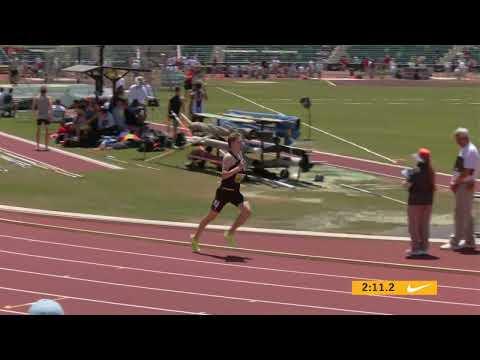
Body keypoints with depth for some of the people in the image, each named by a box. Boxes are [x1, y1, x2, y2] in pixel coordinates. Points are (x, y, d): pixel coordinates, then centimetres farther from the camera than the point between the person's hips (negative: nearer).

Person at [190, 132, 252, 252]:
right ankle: (195, 238, 20)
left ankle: (230, 233, 2)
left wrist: (243, 168, 10)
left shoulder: (240, 154, 8)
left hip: (235, 192, 7)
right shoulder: (228, 157, -17)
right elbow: (223, 175, -26)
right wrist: (238, 168, -30)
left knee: (247, 211, -13)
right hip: (224, 191, -7)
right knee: (211, 216, 3)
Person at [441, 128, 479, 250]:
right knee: (466, 214, 14)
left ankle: (455, 242, -4)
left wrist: (456, 183, -14)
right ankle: (469, 242, 20)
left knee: (461, 214, -6)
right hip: (461, 185, 10)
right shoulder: (463, 150, 14)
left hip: (466, 185, -10)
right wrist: (454, 181, 7)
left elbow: (467, 171, -21)